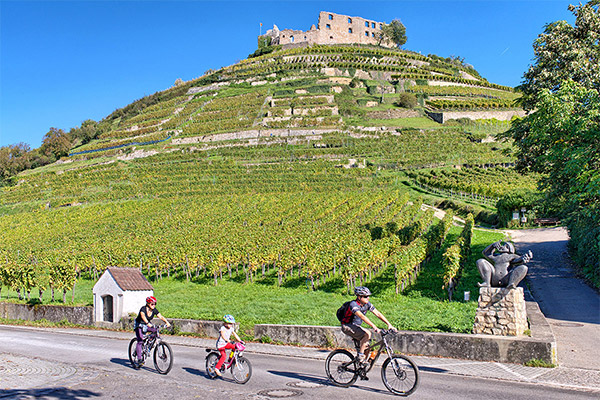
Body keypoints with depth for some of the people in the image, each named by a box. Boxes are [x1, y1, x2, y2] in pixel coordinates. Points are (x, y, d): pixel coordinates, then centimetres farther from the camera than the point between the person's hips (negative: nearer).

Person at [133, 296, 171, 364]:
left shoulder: (154, 310, -9)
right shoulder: (143, 309, -25)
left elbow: (160, 316, -18)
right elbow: (143, 316, -44)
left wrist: (167, 322, -35)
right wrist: (147, 323, -61)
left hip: (147, 325, 6)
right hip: (139, 325, -5)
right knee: (140, 341, -18)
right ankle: (139, 358, -16)